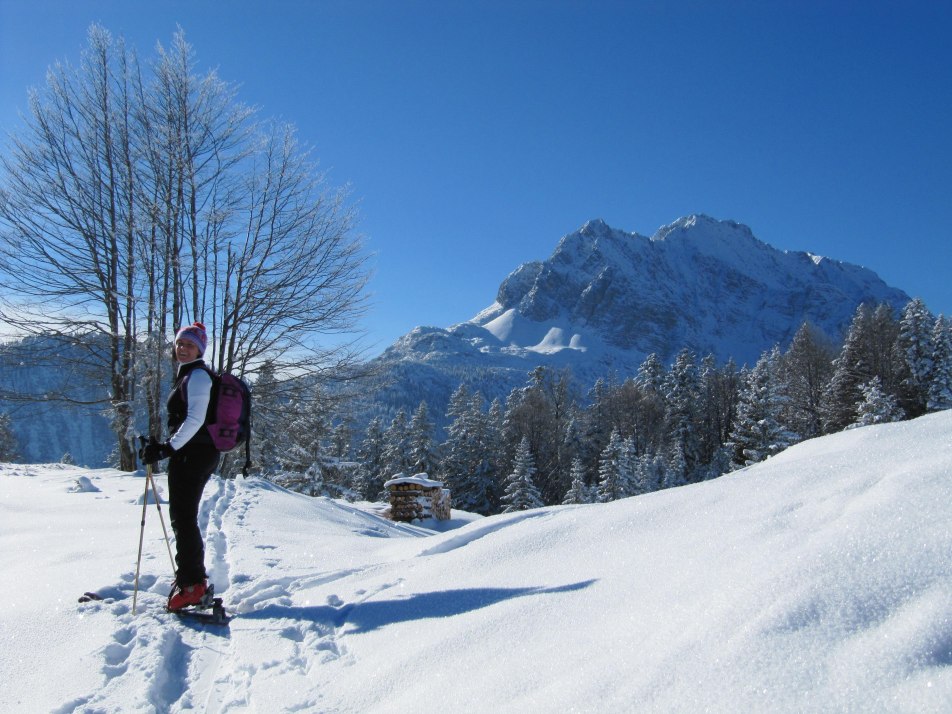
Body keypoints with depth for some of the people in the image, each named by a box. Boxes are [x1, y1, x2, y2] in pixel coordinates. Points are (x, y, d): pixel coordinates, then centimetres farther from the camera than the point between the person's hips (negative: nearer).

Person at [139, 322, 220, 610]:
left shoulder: (197, 375, -11)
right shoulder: (188, 375, 21)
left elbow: (195, 419, -21)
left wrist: (167, 448, -25)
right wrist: (164, 447, 21)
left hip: (192, 454, -10)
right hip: (195, 453, 10)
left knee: (183, 517, -9)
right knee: (182, 516, 17)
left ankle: (192, 582, -5)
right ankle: (193, 578, 27)